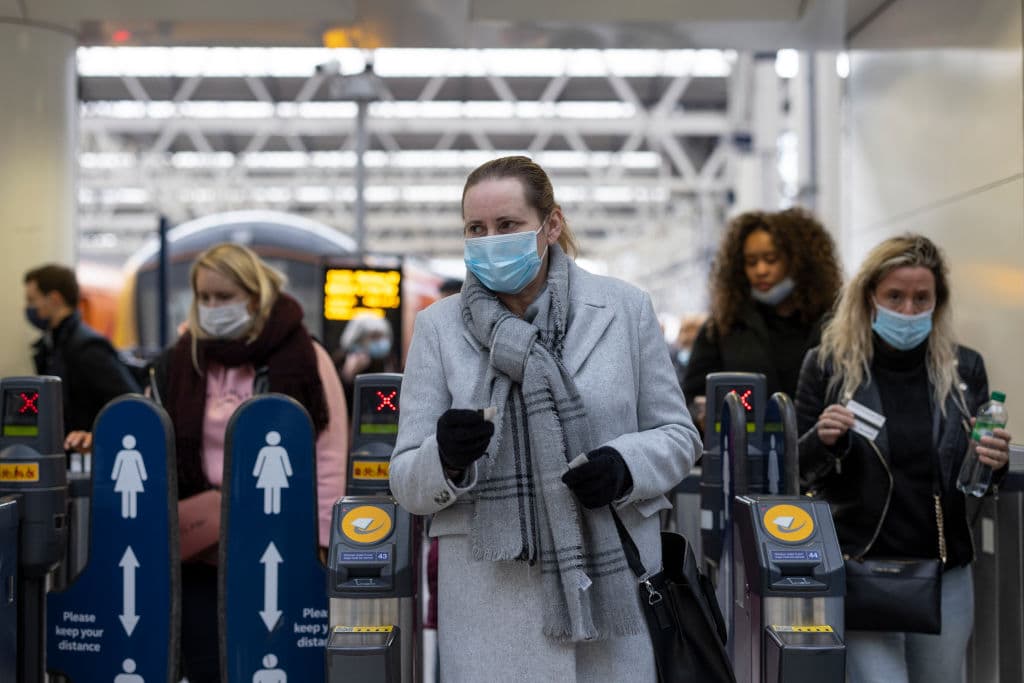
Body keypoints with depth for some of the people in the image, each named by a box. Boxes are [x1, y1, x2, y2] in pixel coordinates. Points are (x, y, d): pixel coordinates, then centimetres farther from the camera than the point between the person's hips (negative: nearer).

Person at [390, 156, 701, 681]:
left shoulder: (624, 310, 4)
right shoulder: (439, 327, 3)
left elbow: (677, 435, 9)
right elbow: (407, 485, 2)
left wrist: (625, 466, -11)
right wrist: (445, 458, -20)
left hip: (612, 590, 1)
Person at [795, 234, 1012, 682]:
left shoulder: (964, 369, 3)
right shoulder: (828, 367, -3)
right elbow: (796, 472, 2)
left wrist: (994, 463, -11)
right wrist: (823, 439, -19)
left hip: (946, 575, 3)